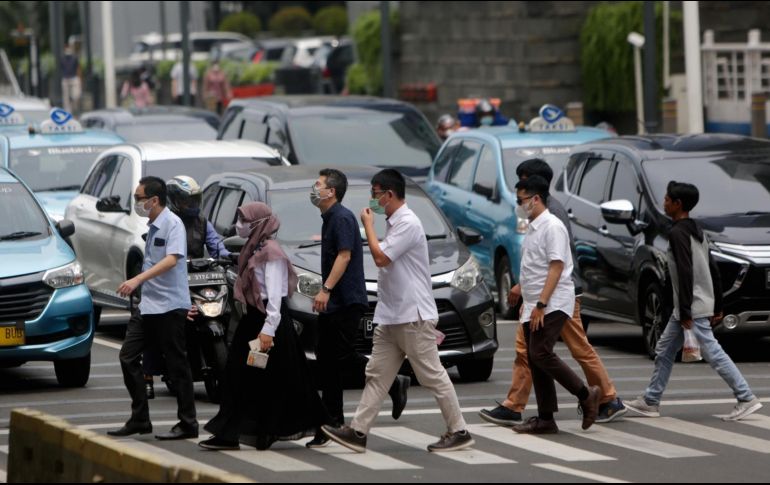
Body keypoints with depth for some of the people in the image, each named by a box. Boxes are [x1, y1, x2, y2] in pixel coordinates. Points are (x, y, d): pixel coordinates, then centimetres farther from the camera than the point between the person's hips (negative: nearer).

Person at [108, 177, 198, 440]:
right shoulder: (152, 226, 14)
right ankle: (139, 419, 11)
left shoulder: (172, 224, -13)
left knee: (177, 366, -3)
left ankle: (187, 424, 4)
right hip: (147, 305, 9)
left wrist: (138, 280, -34)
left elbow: (171, 260, -26)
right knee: (128, 357, 4)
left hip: (169, 307, -9)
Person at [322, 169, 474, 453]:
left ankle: (458, 432, 2)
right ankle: (358, 432, 5)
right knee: (376, 375, 6)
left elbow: (380, 258, -22)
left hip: (413, 317, -10)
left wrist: (368, 225, -11)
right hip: (392, 318, 10)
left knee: (432, 376, -4)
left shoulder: (407, 224, -16)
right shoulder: (395, 223, 15)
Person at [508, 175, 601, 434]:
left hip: (552, 305, -9)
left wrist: (541, 304, -23)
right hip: (534, 306, 9)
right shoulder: (533, 228, 16)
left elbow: (556, 267, -19)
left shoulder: (552, 226, -13)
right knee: (535, 359, 6)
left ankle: (586, 395, -6)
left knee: (541, 354, -17)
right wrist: (527, 302, 17)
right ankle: (545, 418, 8)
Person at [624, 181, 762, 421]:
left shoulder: (678, 233, -15)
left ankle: (746, 399, -6)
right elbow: (714, 271, 16)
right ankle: (650, 402, 20)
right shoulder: (697, 231, 14)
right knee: (664, 350, 15)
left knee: (713, 353, -8)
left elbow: (685, 274, -23)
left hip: (693, 308, -10)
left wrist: (686, 313, -22)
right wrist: (717, 308, 19)